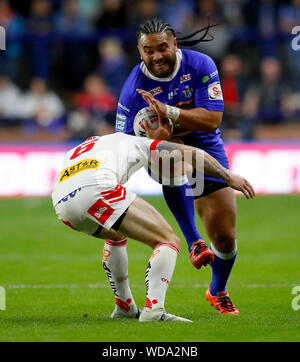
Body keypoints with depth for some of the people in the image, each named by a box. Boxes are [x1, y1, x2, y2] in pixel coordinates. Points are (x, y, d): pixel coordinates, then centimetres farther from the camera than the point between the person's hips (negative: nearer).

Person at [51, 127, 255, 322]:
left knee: (116, 235, 38)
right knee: (169, 241, 1)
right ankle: (153, 309, -20)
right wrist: (229, 177, 31)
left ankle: (124, 308, 39)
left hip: (62, 205, 6)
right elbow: (190, 153, 26)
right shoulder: (136, 143, 31)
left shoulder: (74, 151, 42)